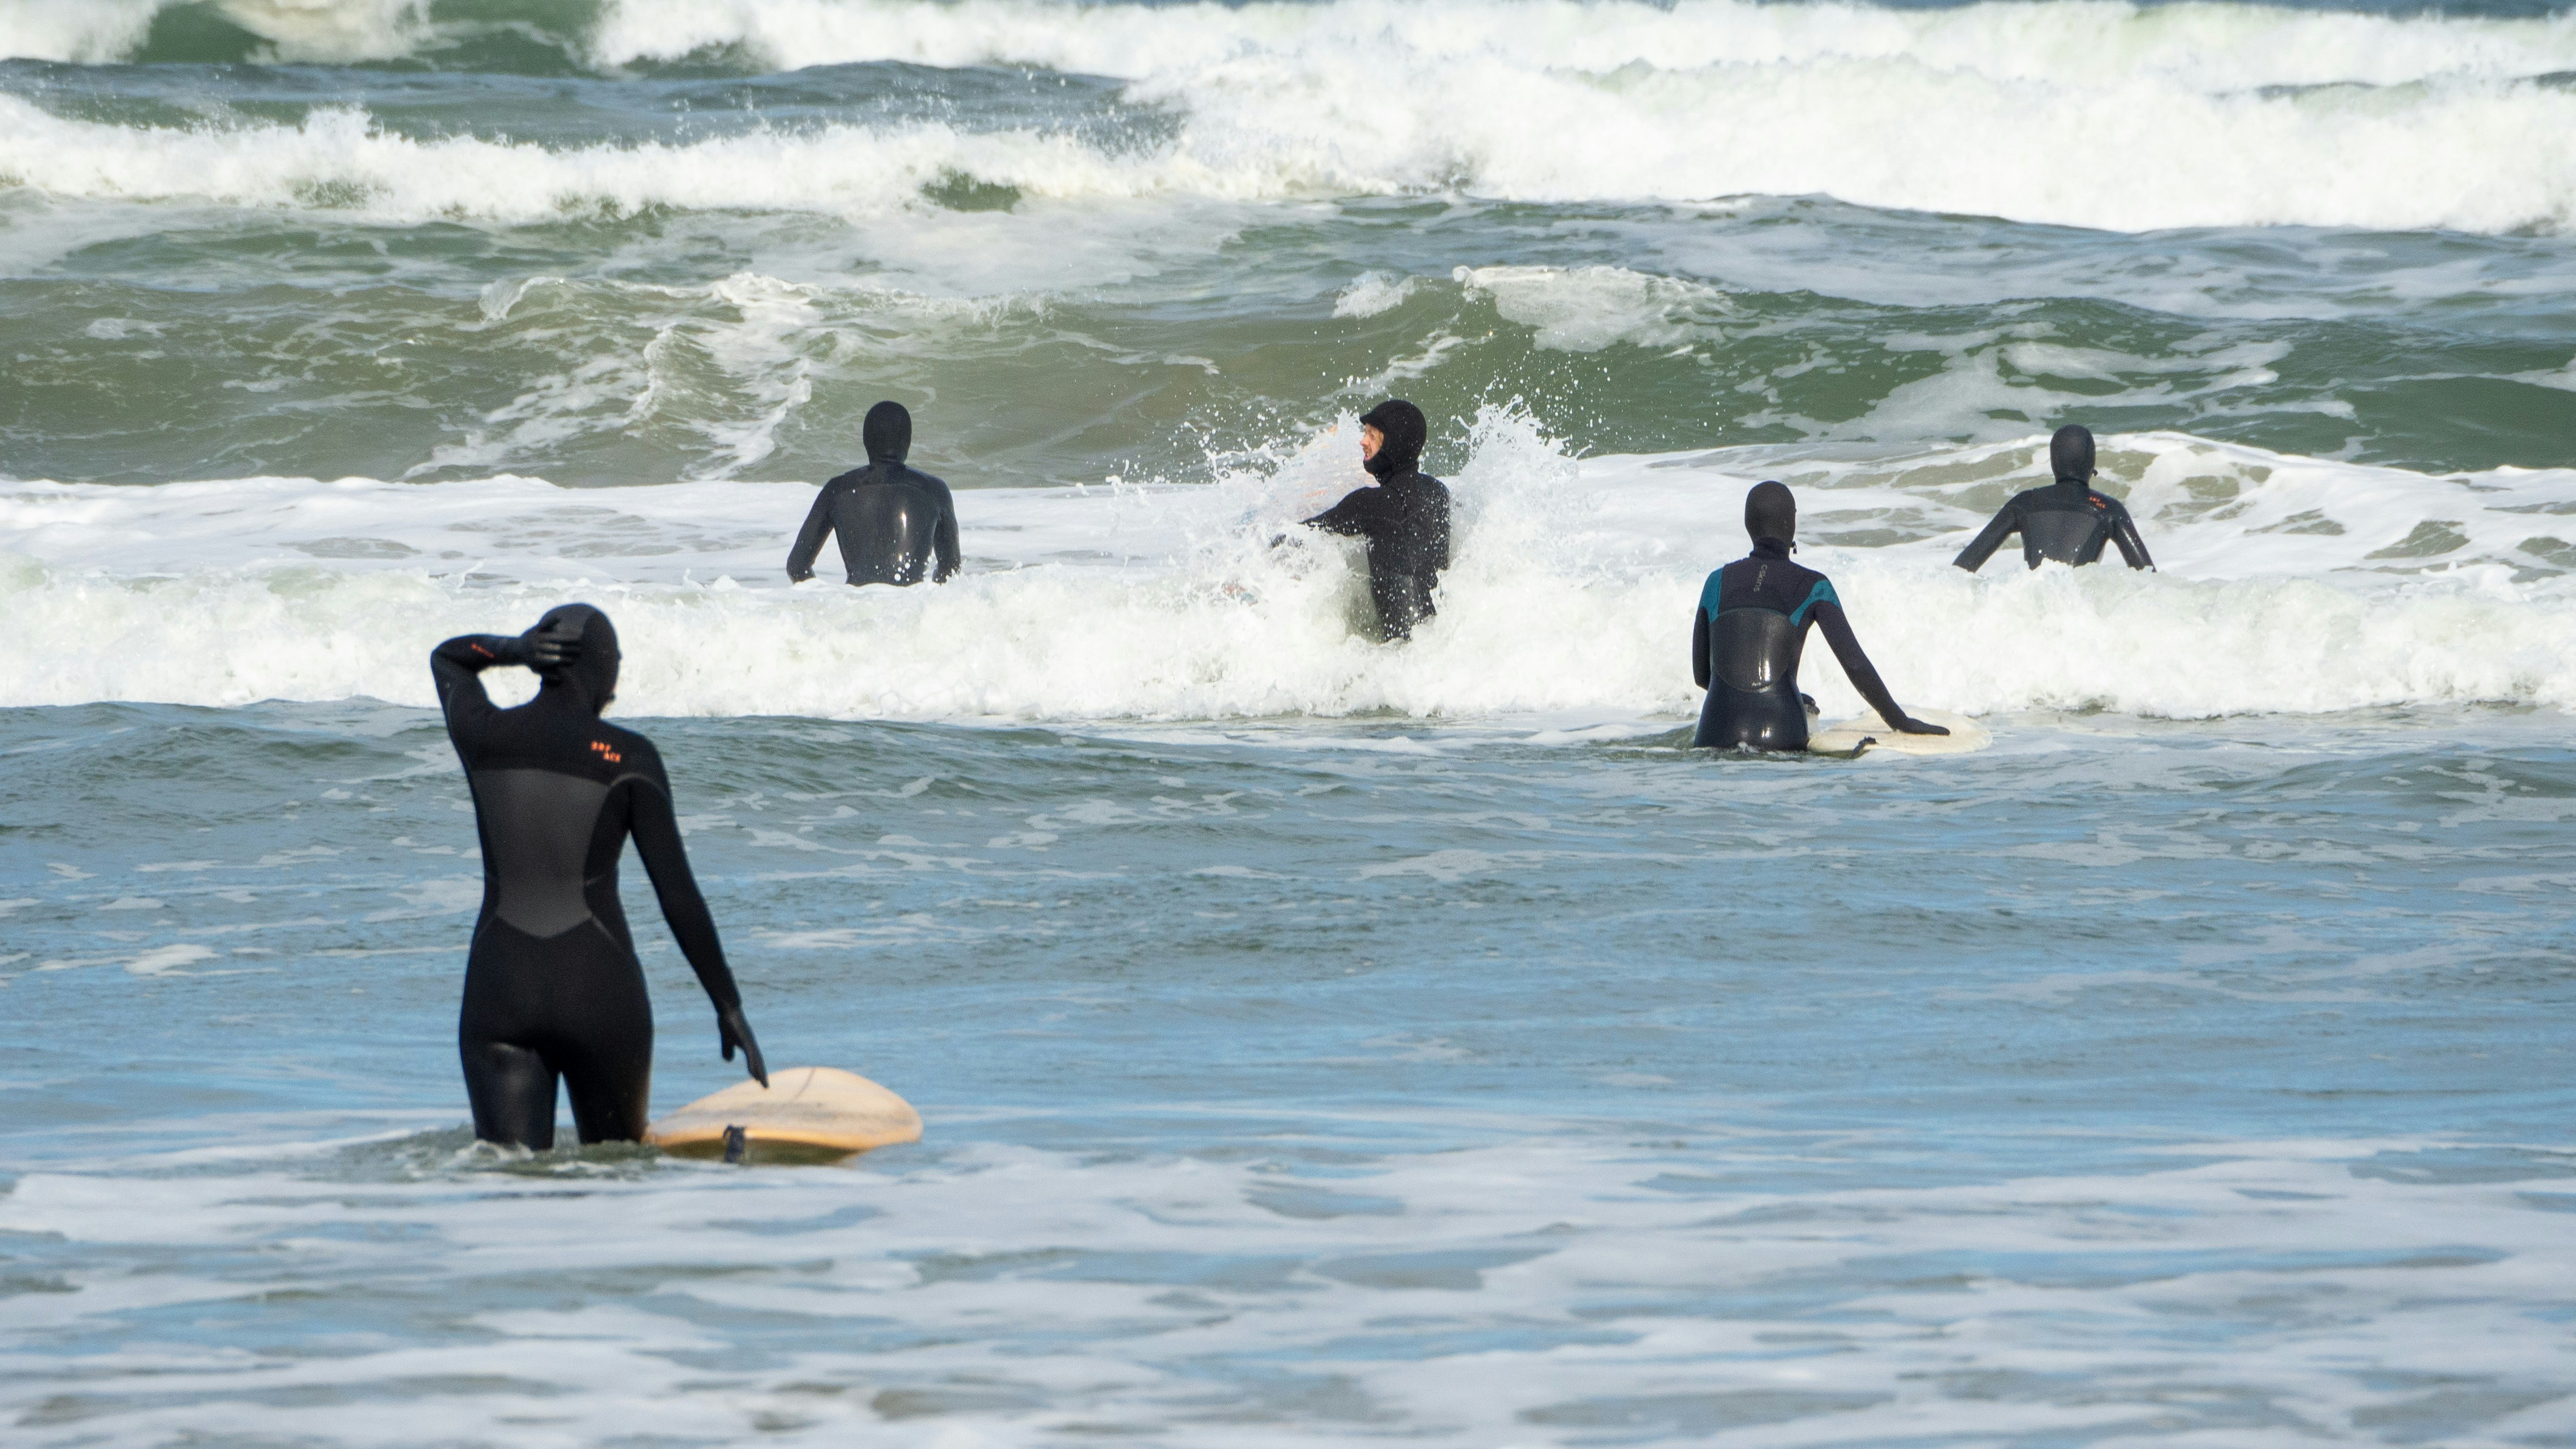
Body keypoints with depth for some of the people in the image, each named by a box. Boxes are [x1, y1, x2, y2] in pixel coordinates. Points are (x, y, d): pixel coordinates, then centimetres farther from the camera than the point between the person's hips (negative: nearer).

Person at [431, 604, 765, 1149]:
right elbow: (678, 894, -3)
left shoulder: (482, 735, 4)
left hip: (498, 989, 2)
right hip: (600, 990, -2)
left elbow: (446, 657, 28)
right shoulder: (628, 758, -4)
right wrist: (729, 1007, 4)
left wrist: (515, 648, 7)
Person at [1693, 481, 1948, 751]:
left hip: (1718, 737, 2)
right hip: (1781, 736, -2)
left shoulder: (1718, 583, 13)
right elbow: (1855, 663, 3)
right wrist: (1900, 722, 13)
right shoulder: (1812, 587, 6)